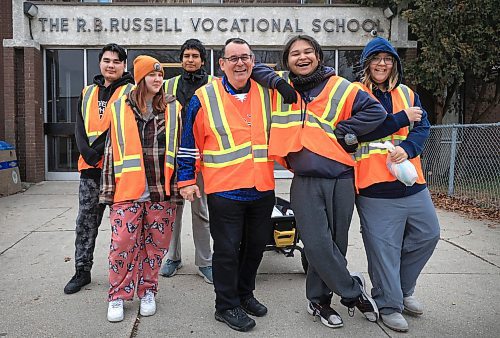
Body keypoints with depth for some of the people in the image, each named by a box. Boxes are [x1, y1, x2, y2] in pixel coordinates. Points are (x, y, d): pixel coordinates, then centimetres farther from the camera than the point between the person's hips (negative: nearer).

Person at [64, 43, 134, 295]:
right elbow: (80, 128, 10)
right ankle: (82, 271, 20)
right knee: (86, 221, 9)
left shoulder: (131, 92, 0)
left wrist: (99, 151, -17)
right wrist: (88, 154, -7)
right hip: (90, 169, 5)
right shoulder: (88, 93, 17)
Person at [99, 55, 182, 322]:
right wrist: (108, 189, 4)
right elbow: (111, 149, 7)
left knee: (155, 245, 8)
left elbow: (180, 148, 9)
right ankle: (117, 296, 14)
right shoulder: (119, 109, 6)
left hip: (161, 191, 1)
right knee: (122, 243, -3)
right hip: (127, 190, -1)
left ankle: (147, 291, 26)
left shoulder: (173, 108, 8)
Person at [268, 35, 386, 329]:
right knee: (318, 244, -8)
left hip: (341, 178, 0)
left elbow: (376, 111, -3)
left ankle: (319, 299, 28)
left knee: (335, 243, 9)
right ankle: (353, 290, 15)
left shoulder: (340, 87, 2)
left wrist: (341, 131, -9)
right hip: (305, 181, 0)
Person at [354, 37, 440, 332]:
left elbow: (423, 127, 3)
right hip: (376, 187, -5)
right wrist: (402, 118, -12)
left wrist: (407, 147, -17)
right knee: (384, 247, 1)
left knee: (428, 234, 14)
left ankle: (404, 290, 34)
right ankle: (389, 305, 18)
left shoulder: (407, 94, 14)